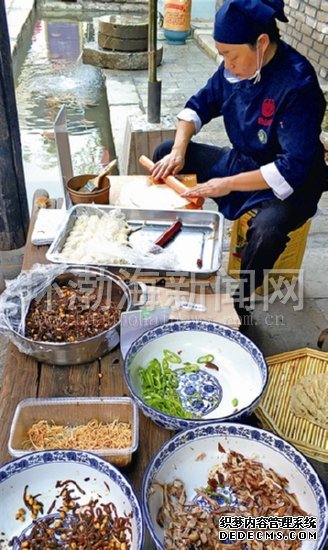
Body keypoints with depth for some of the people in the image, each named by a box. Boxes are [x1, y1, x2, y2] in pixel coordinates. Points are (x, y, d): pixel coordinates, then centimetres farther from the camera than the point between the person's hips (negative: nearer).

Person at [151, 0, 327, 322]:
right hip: (240, 161, 8)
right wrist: (179, 151, -8)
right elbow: (201, 105, 8)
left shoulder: (298, 83, -27)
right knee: (165, 153, 5)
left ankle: (240, 303, -11)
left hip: (288, 185, -7)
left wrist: (228, 184, -27)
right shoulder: (235, 66, -8)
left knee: (266, 229, -40)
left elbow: (292, 168, -30)